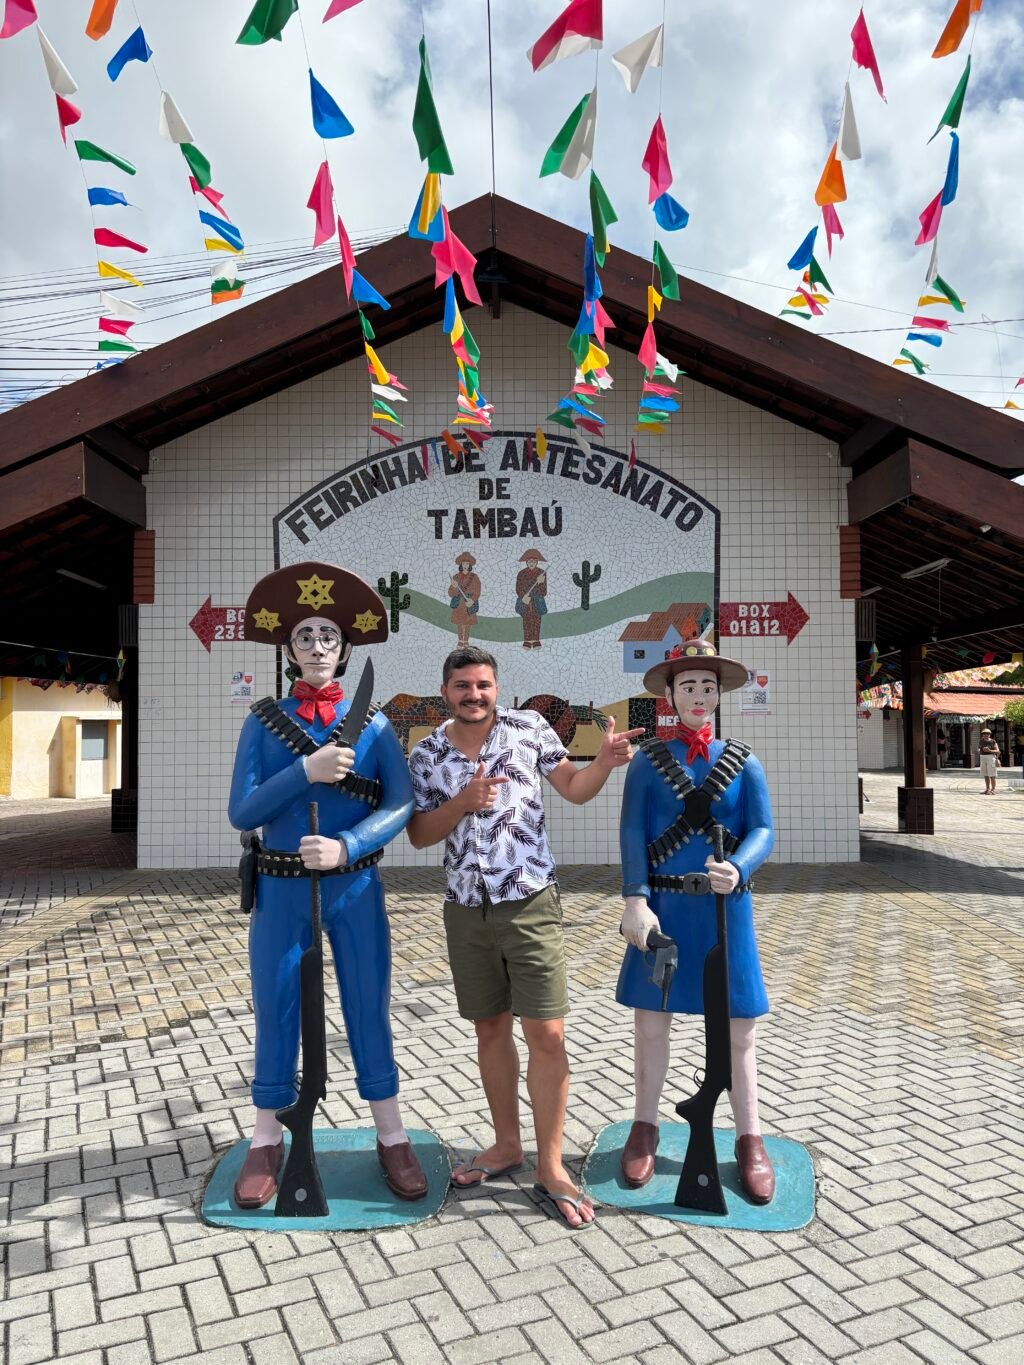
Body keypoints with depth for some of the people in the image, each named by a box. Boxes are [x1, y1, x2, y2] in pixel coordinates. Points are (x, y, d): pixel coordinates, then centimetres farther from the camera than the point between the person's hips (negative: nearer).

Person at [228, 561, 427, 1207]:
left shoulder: (374, 722, 1)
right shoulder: (264, 721, 1)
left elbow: (401, 805, -9)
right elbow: (242, 813, -7)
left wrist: (346, 845, -24)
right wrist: (305, 772, -21)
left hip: (354, 888, 0)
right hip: (282, 889, 0)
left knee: (369, 1010, 8)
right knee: (276, 1014, 10)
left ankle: (393, 1139, 23)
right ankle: (266, 1142, 27)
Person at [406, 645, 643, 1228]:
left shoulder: (528, 726, -2)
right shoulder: (427, 754, 3)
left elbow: (574, 789, 4)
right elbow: (419, 834, 3)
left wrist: (606, 762, -16)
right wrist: (463, 802, -14)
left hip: (531, 902, -2)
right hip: (466, 910, 3)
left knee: (547, 1034, -4)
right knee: (491, 1028, 14)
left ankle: (551, 1167, 11)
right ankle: (507, 1144, 32)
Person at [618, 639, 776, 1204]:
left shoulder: (742, 761, 4)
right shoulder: (648, 760, 0)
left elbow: (762, 829, -3)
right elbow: (632, 833, -7)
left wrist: (738, 869, -24)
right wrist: (636, 901, -17)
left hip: (725, 908, 1)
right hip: (662, 907, -1)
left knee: (737, 1027, 8)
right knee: (651, 1022, 8)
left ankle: (749, 1140, 24)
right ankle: (644, 1128, 27)